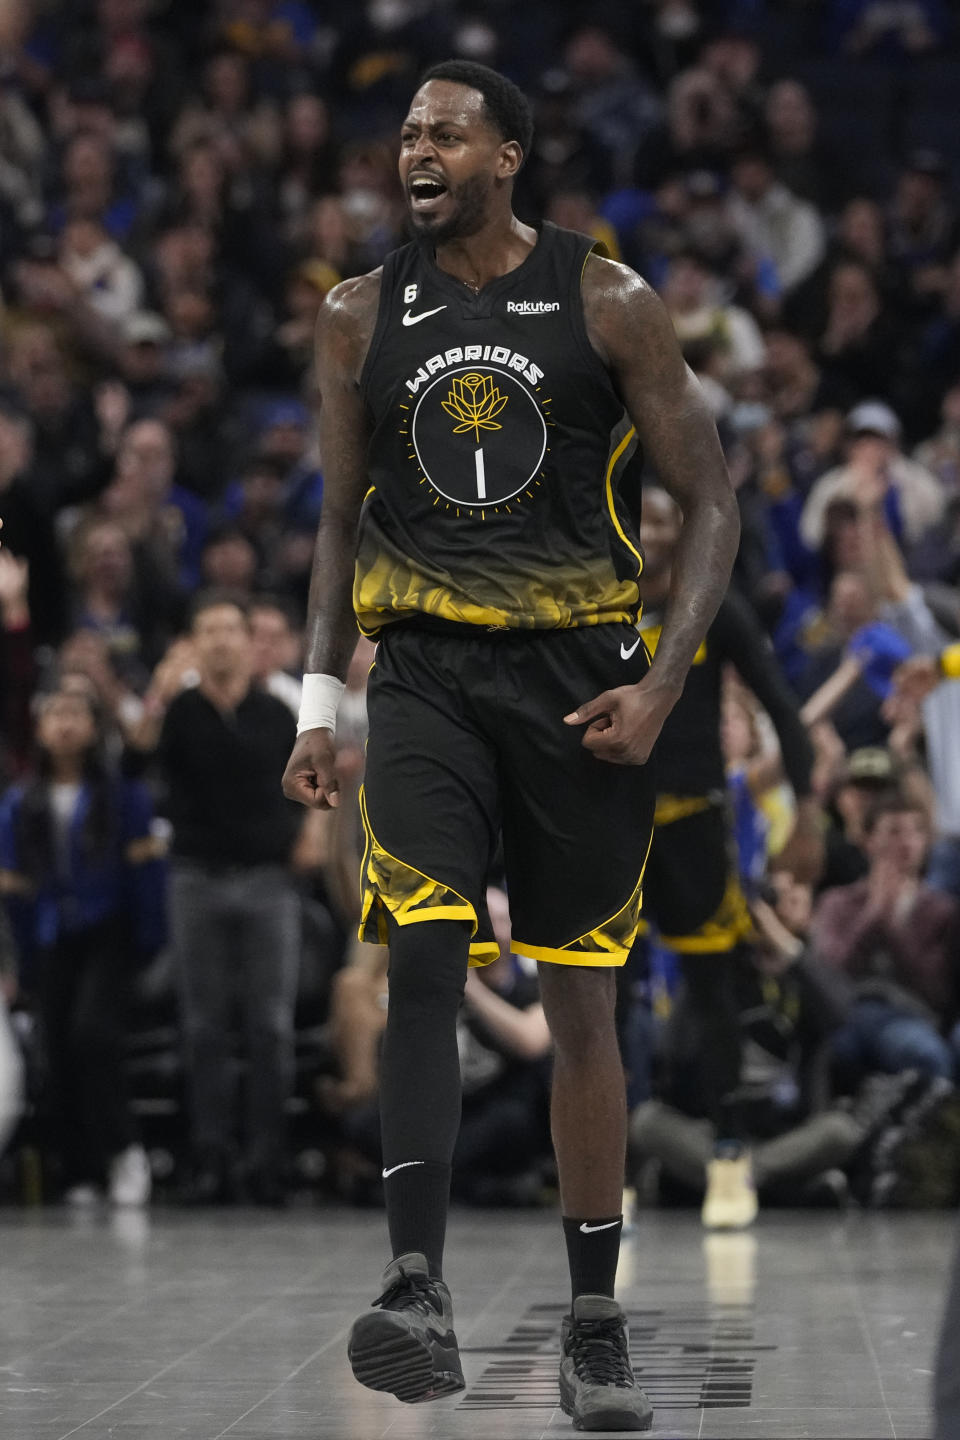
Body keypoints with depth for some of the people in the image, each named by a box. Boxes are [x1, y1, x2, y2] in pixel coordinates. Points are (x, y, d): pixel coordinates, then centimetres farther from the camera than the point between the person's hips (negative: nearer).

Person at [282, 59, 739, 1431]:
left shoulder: (607, 302, -2)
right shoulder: (363, 315, 6)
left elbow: (710, 502, -1)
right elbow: (343, 517, 13)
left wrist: (662, 684, -11)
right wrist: (317, 698, 4)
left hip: (578, 673, -1)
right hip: (426, 673, 1)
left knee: (581, 1000, 6)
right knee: (423, 959, -19)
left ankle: (595, 1325, 16)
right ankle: (418, 1293, -25)